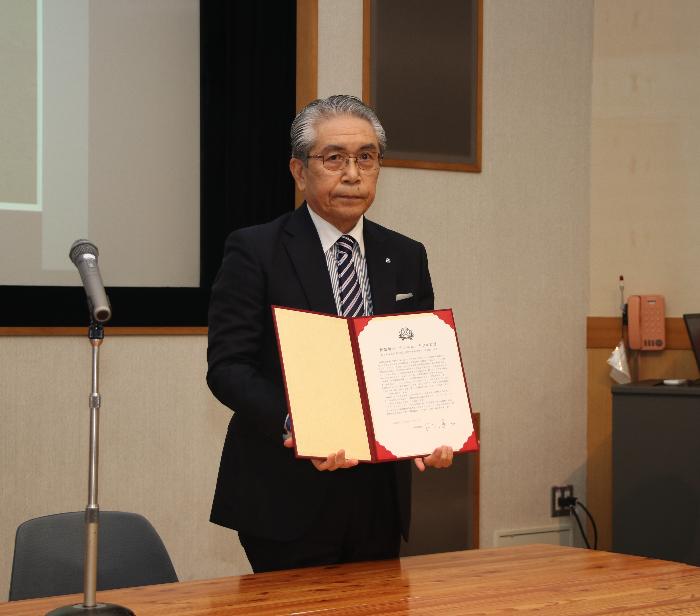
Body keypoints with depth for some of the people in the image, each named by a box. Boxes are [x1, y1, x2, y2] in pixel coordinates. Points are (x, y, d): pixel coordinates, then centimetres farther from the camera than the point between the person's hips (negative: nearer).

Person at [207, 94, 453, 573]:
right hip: (287, 499, -4)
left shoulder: (407, 257, 12)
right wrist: (293, 425, -28)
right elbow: (227, 366, -10)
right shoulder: (255, 250, -3)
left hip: (381, 499, 5)